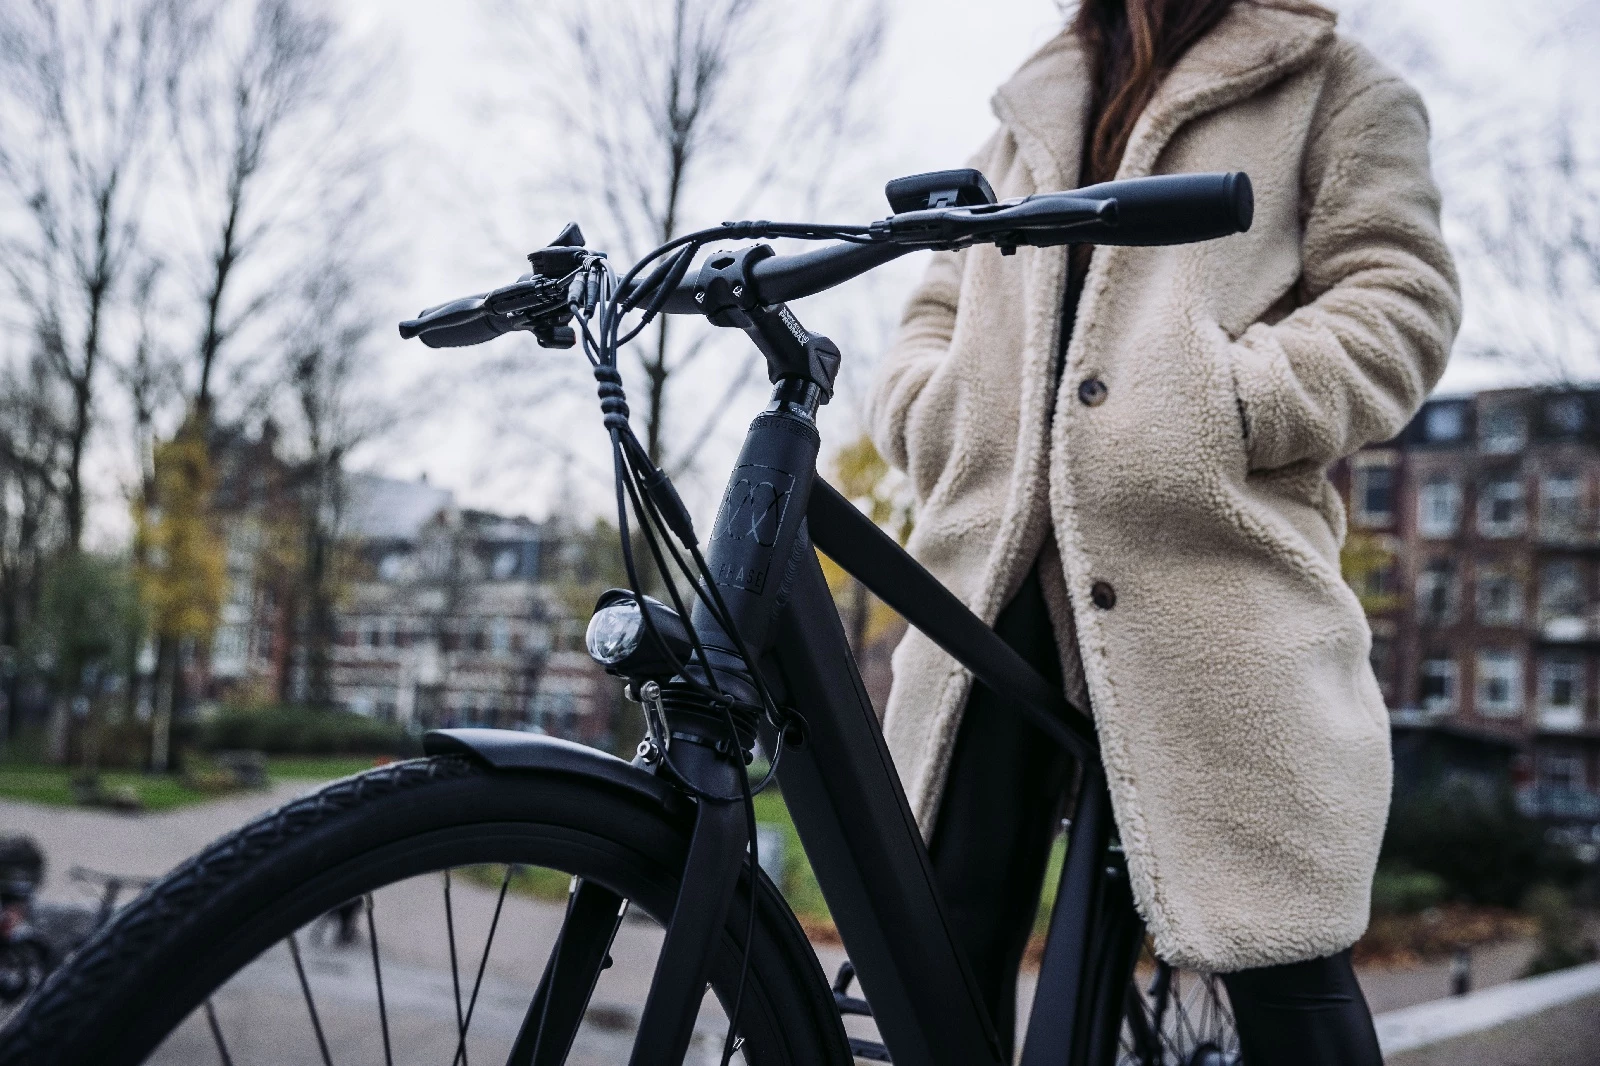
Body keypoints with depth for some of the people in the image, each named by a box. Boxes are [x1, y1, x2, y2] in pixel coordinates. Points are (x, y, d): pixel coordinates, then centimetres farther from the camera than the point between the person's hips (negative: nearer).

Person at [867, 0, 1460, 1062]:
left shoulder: (1330, 85, 17)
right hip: (1000, 564, 4)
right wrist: (933, 413, 5)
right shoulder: (1030, 117, 31)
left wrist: (1223, 406, -12)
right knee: (946, 938, 3)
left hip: (1212, 569, -4)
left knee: (1279, 967, -4)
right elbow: (938, 311, 27)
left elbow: (1402, 301, 3)